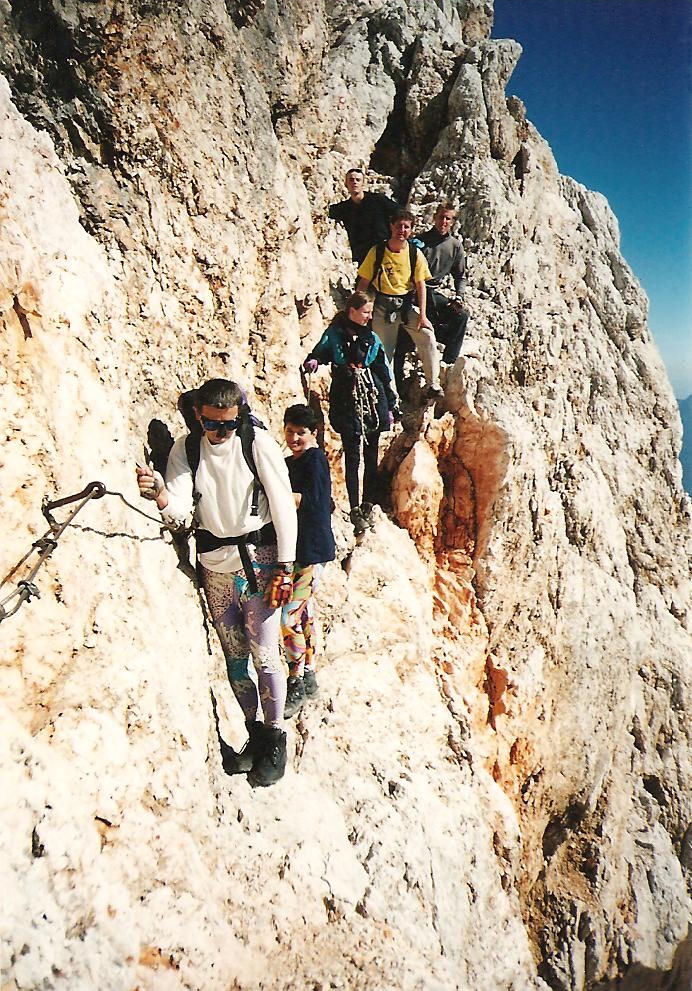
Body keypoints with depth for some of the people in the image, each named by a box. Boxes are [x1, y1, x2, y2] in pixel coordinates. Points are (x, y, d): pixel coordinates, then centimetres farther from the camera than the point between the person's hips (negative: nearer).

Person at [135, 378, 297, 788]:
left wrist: (284, 568, -11)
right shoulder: (186, 449, 1)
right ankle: (252, 732, 28)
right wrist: (161, 494, -33)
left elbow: (284, 507, -9)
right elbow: (181, 508, -10)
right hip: (214, 562, 4)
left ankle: (275, 737, 13)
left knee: (264, 652, -4)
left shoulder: (258, 444, -10)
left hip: (259, 557, -4)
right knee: (233, 654, 11)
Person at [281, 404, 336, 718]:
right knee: (304, 612, 15)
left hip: (312, 548, -9)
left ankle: (296, 685, 3)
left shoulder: (315, 458, -9)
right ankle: (309, 677, 26)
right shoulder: (288, 462, 17)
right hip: (293, 545, 9)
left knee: (290, 616, -10)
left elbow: (309, 500, -18)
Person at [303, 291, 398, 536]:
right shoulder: (334, 334, 3)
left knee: (371, 455, 6)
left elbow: (384, 374, 14)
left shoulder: (372, 338, 11)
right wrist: (312, 362, -20)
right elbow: (318, 353, 6)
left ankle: (368, 506, 17)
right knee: (352, 457, -3)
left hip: (373, 400, 3)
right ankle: (355, 511, 1)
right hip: (346, 403, -3)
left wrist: (390, 406, 12)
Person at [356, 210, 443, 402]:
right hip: (383, 305, 0)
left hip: (407, 304, 0)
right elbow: (363, 283, 3)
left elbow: (420, 285, 0)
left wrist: (422, 315, -7)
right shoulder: (377, 252, -2)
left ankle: (433, 386, -12)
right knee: (382, 351, -2)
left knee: (427, 336, -19)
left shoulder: (415, 254, -1)